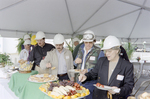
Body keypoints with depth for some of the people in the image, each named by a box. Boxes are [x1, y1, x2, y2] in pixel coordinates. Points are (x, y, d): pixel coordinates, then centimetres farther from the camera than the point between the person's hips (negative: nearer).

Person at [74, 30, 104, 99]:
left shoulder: (99, 52, -9)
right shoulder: (81, 49, 9)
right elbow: (75, 64, 19)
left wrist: (88, 70, -25)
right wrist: (76, 62, -5)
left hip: (90, 82, -5)